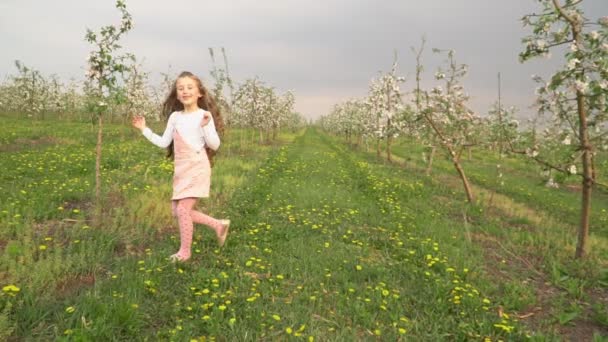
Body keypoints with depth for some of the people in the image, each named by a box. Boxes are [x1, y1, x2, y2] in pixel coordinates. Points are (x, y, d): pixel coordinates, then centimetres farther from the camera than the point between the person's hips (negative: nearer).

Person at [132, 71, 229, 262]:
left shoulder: (204, 115, -7)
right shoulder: (175, 117, 9)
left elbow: (215, 145, -11)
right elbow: (164, 142, 12)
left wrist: (206, 126, -25)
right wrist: (144, 130, 9)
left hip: (198, 168, -7)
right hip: (181, 169, 7)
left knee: (183, 209, -10)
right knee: (176, 211, 8)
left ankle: (185, 251, 10)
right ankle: (219, 225, 20)